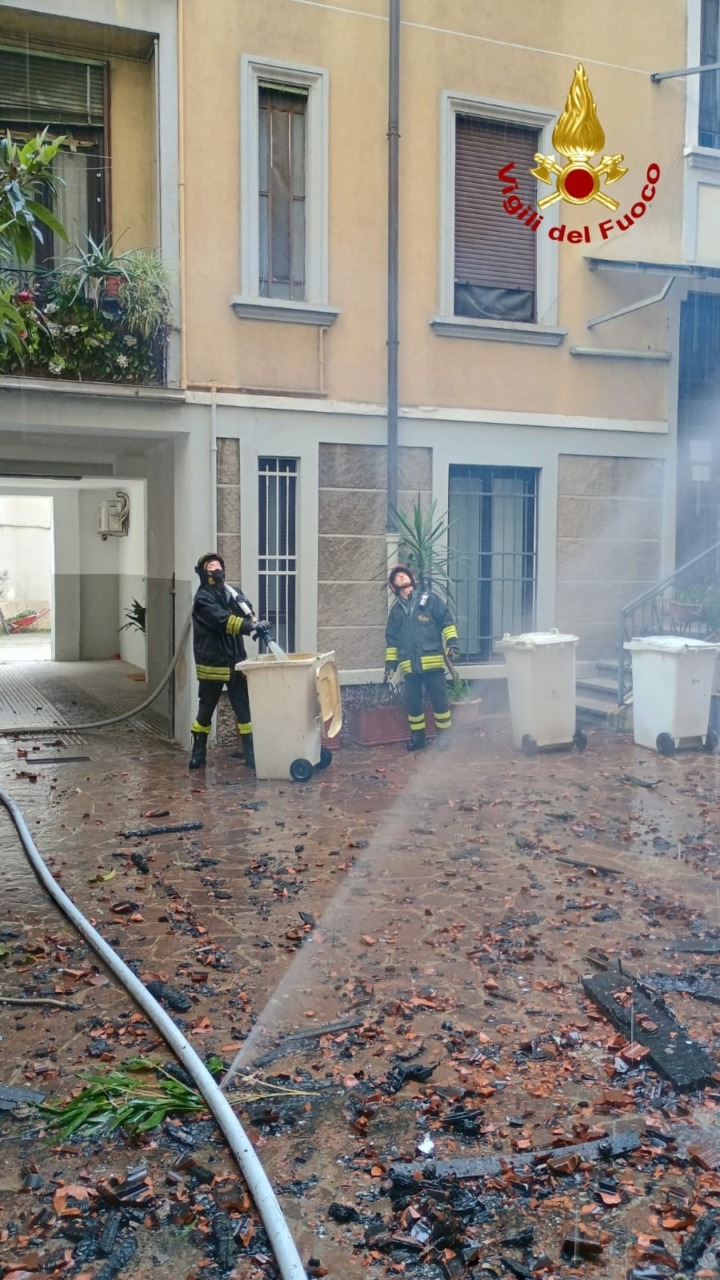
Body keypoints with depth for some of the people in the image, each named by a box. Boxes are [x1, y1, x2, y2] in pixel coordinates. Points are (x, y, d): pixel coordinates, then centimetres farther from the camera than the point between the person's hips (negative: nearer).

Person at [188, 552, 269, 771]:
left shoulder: (229, 592, 8)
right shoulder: (203, 598, -11)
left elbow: (244, 610, -7)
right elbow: (223, 621, -26)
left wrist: (255, 625, -29)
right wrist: (251, 626, -37)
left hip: (235, 663, 5)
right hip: (212, 665, -5)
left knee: (244, 710, 3)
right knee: (205, 711, 9)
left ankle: (251, 755, 8)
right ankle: (198, 754, 24)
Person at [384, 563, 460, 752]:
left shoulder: (430, 599, 5)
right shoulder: (395, 611, 16)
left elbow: (447, 621, 1)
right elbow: (391, 640, 19)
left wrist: (452, 644, -11)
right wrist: (390, 663, 12)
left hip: (432, 662, -3)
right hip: (409, 666, 4)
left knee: (439, 700, -2)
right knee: (412, 703, 6)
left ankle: (444, 736, 12)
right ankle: (417, 736, 20)